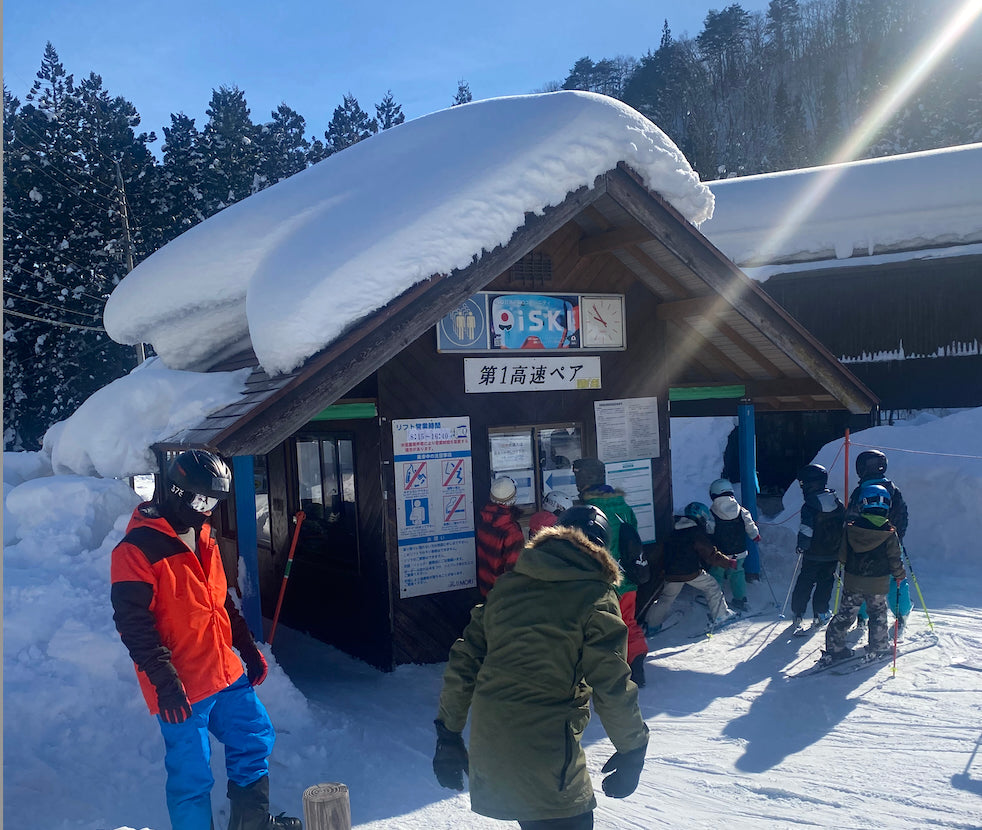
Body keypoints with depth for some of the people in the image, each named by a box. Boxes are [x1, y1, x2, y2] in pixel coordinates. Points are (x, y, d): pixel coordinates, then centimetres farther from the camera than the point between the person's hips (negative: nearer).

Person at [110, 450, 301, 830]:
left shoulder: (203, 536, 10)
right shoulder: (138, 549, -16)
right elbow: (133, 624, -19)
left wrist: (248, 647, 18)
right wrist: (164, 680, -23)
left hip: (227, 673, 8)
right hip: (182, 690, -8)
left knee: (256, 738, 18)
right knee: (192, 776, 3)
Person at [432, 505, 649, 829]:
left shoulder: (506, 585, 8)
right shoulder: (596, 597, -8)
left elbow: (463, 662, 9)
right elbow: (612, 686, -11)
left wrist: (448, 732, 16)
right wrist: (632, 750, 3)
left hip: (487, 745, 6)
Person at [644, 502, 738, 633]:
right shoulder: (697, 532, -9)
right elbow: (711, 555, -8)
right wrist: (730, 563, 1)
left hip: (670, 573, 5)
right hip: (691, 572, -5)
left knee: (666, 598, 18)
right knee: (712, 587, 16)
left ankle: (652, 625, 17)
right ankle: (720, 615, 17)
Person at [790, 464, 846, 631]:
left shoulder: (809, 506, -18)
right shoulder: (838, 503, 1)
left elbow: (806, 531, -20)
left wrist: (801, 547, -5)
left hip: (814, 555, -4)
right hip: (833, 554, 4)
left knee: (805, 583, 8)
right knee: (826, 583, 16)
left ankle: (798, 613, 9)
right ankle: (821, 613, 18)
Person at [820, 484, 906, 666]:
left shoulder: (851, 528, -7)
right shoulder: (890, 533, -12)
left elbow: (842, 555, 0)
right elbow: (894, 560, -6)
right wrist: (900, 575, 13)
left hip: (852, 581, 2)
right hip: (877, 584, -2)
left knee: (845, 614, 10)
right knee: (878, 615, 17)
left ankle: (834, 648, 9)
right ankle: (878, 648, 24)